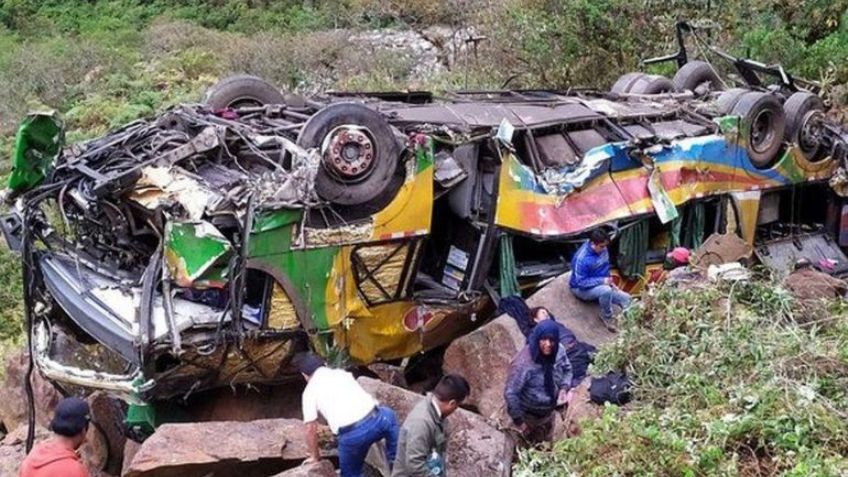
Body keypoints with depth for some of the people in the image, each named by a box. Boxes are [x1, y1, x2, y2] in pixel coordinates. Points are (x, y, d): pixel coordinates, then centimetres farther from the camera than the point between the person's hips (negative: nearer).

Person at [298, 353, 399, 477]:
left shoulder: (310, 391, 11)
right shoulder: (342, 372, 24)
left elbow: (311, 429, 9)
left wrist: (314, 456, 23)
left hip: (352, 437, -4)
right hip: (376, 420, 4)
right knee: (388, 415, 39)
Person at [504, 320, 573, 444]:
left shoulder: (559, 351, -21)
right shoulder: (524, 364, -39)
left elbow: (567, 369, 1)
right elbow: (510, 393, -29)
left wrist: (564, 387, -17)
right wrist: (518, 419, -21)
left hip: (549, 411, 5)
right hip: (529, 415, -5)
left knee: (546, 443, 32)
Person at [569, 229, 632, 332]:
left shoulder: (603, 250, -6)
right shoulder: (582, 258, -30)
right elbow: (581, 282, -27)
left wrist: (610, 282, -3)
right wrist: (602, 281, -30)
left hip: (600, 285, 7)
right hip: (582, 289, -7)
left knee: (626, 299, -7)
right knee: (606, 290, -36)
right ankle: (606, 318, -12)